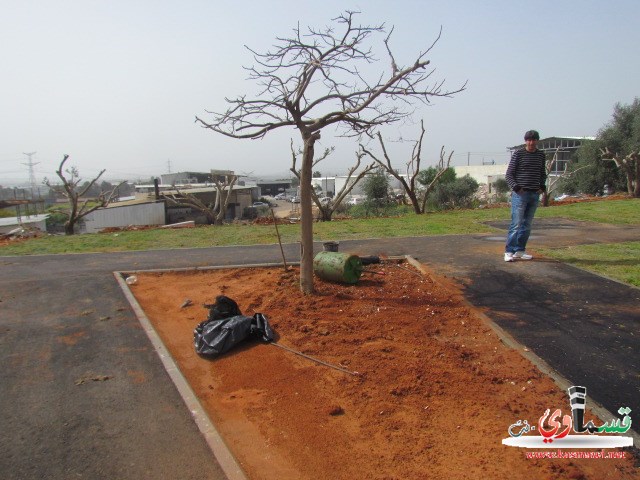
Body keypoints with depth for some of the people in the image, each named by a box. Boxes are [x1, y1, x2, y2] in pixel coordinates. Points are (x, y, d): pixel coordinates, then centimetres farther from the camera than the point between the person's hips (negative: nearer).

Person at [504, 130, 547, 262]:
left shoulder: (541, 155, 11)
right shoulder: (518, 154, -4)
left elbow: (543, 174, 22)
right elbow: (509, 174, -3)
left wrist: (542, 186, 6)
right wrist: (516, 187, -16)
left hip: (535, 195, 5)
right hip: (520, 194, -5)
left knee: (527, 225, 9)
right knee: (516, 224, -9)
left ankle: (520, 251, 17)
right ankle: (509, 252, -4)